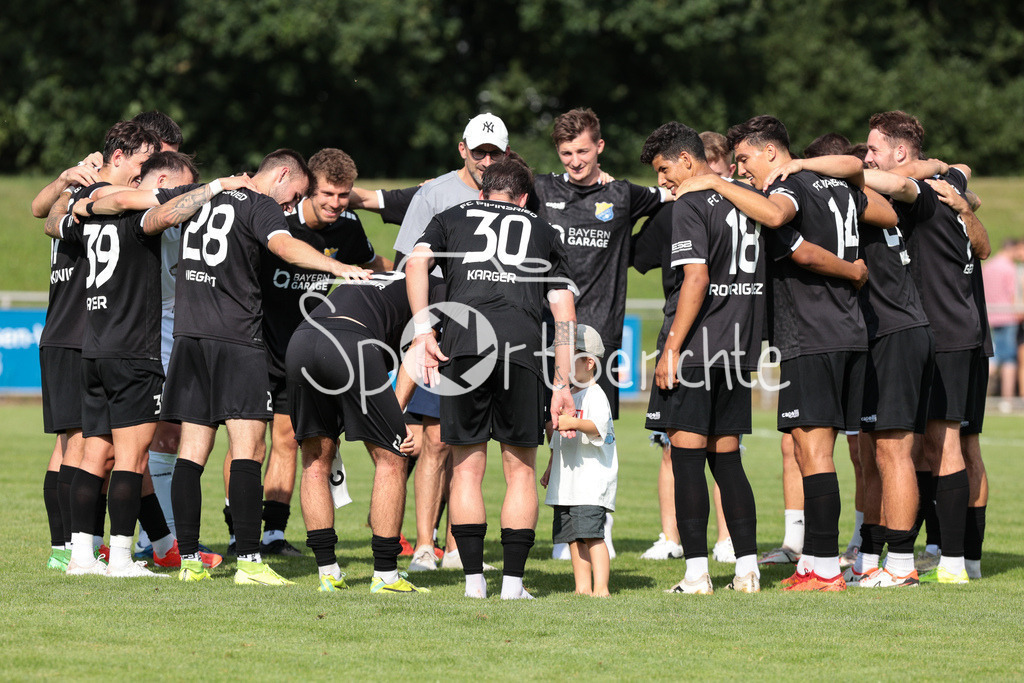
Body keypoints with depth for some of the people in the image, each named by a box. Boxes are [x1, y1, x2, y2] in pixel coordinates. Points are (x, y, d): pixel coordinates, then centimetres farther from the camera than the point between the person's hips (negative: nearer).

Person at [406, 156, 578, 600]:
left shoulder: (452, 218, 26)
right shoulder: (543, 233, 27)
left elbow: (417, 263, 7)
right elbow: (564, 313, 19)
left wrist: (423, 330, 2)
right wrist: (562, 386, 17)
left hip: (462, 342, 0)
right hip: (522, 343, 0)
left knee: (467, 467, 8)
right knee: (521, 470, 8)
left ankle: (473, 578, 4)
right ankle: (512, 580, 3)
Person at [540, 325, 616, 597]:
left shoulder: (595, 396, -8)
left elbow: (597, 426, -27)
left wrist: (574, 423, -44)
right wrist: (550, 469, 26)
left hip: (592, 480, -9)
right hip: (566, 482, 9)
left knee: (591, 533, -15)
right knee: (572, 536, 7)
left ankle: (600, 588, -15)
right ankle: (582, 587, 12)